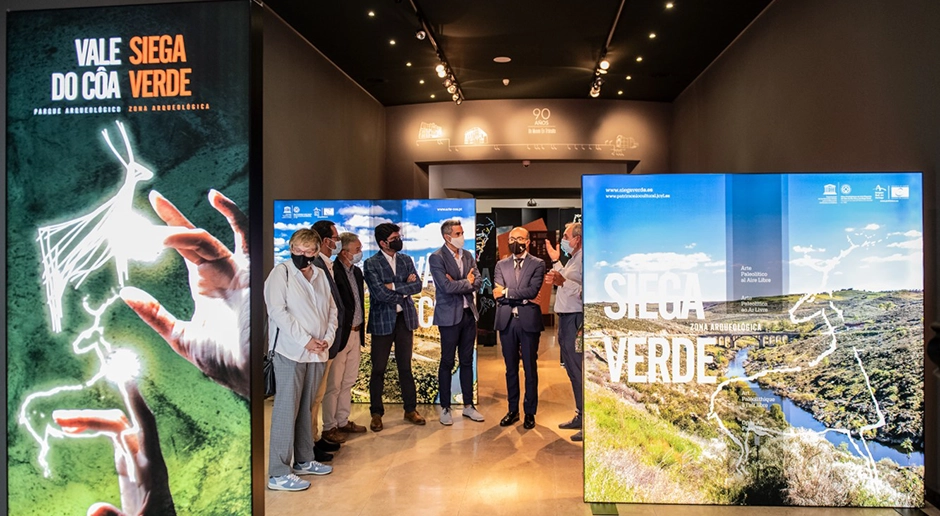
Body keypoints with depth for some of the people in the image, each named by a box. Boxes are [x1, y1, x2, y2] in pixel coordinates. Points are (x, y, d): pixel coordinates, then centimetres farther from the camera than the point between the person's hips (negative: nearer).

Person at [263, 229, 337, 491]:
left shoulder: (321, 274, 11)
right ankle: (278, 473, 3)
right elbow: (277, 311, -12)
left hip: (317, 351, 5)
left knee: (306, 408, 13)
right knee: (286, 410, -3)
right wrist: (305, 341, -15)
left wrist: (328, 338, -2)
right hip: (291, 351, -5)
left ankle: (304, 460, 25)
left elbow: (331, 308, 13)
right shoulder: (281, 272, -4)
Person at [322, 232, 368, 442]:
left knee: (348, 382, 17)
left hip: (355, 334, 9)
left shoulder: (357, 271, 11)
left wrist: (361, 330, 14)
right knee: (334, 384, 2)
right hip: (340, 335, -8)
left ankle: (343, 421, 29)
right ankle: (329, 427, 14)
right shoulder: (332, 272, -17)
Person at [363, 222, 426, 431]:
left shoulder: (406, 260, 8)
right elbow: (380, 293, -17)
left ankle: (411, 410, 22)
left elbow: (417, 286, -3)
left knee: (405, 367, 12)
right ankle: (376, 414, 18)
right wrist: (405, 289, -8)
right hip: (382, 320, -3)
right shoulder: (371, 264, -6)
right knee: (378, 369, 5)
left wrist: (394, 286, -14)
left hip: (404, 319, 4)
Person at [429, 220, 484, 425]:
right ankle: (445, 408, 15)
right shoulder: (436, 258, -10)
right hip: (450, 316, -6)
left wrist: (458, 284, -15)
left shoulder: (468, 255, 10)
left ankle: (468, 405, 23)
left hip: (469, 313, 6)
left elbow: (478, 282, 1)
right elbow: (447, 286, -21)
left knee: (467, 361, 12)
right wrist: (466, 282, -6)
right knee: (447, 363, 3)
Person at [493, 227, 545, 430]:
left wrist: (507, 293, -11)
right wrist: (522, 297, -11)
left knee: (530, 369, 5)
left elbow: (533, 290, -13)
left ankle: (530, 413, 17)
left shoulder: (538, 264, 1)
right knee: (511, 368, 12)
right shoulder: (501, 265, 10)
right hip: (507, 321, 3)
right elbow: (498, 294, -1)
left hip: (528, 321, -3)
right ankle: (513, 410, 23)